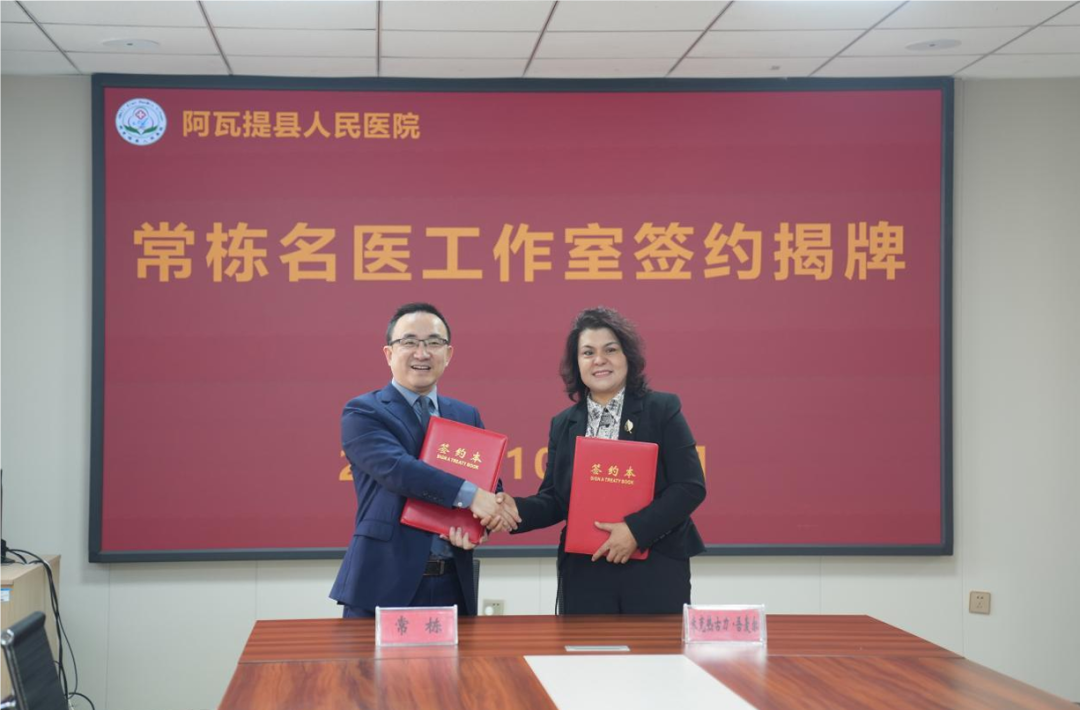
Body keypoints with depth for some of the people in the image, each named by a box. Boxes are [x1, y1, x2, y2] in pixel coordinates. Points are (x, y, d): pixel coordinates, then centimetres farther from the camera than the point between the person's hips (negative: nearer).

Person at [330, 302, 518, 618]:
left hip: (453, 585, 5)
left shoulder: (467, 416, 14)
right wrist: (469, 494, -24)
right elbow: (395, 468, -18)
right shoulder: (362, 413, -2)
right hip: (382, 586, -4)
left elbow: (489, 486, 13)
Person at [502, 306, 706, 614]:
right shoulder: (563, 424, 13)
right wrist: (518, 510, -8)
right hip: (583, 575, 3)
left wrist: (636, 530, -16)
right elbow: (554, 499, 13)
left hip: (655, 570, -3)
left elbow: (690, 486, -6)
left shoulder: (662, 409, 1)